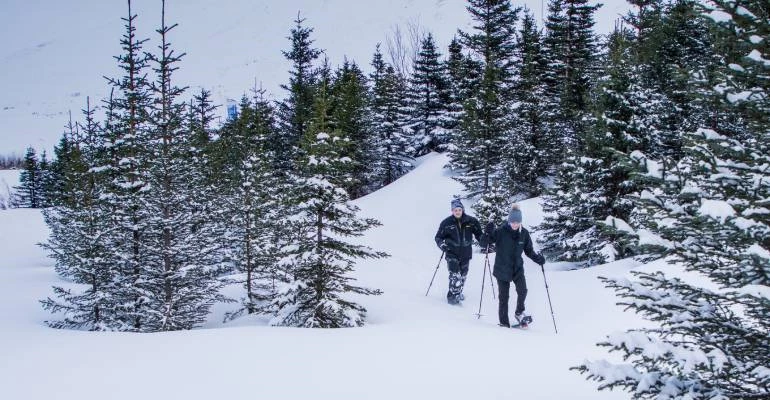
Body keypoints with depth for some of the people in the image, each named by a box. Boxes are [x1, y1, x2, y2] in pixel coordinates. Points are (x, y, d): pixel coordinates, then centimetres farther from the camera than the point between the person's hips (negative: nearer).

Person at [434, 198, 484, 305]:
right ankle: (452, 295, -10)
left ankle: (458, 292, 37)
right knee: (455, 275, -18)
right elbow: (438, 237, 1)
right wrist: (442, 244, -18)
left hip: (465, 253, 3)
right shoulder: (446, 223, -7)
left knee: (463, 275, 16)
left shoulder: (471, 221, -4)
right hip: (452, 253, -3)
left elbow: (479, 233, 8)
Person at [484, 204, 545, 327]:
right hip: (502, 269, -2)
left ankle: (519, 313, 9)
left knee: (522, 291, -16)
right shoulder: (500, 231, -12)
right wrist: (488, 233, -27)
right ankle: (504, 322, 16)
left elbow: (529, 250, 7)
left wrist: (537, 258, -10)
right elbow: (487, 241, -7)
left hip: (518, 268, 2)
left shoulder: (524, 233, -2)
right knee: (503, 296, 4)